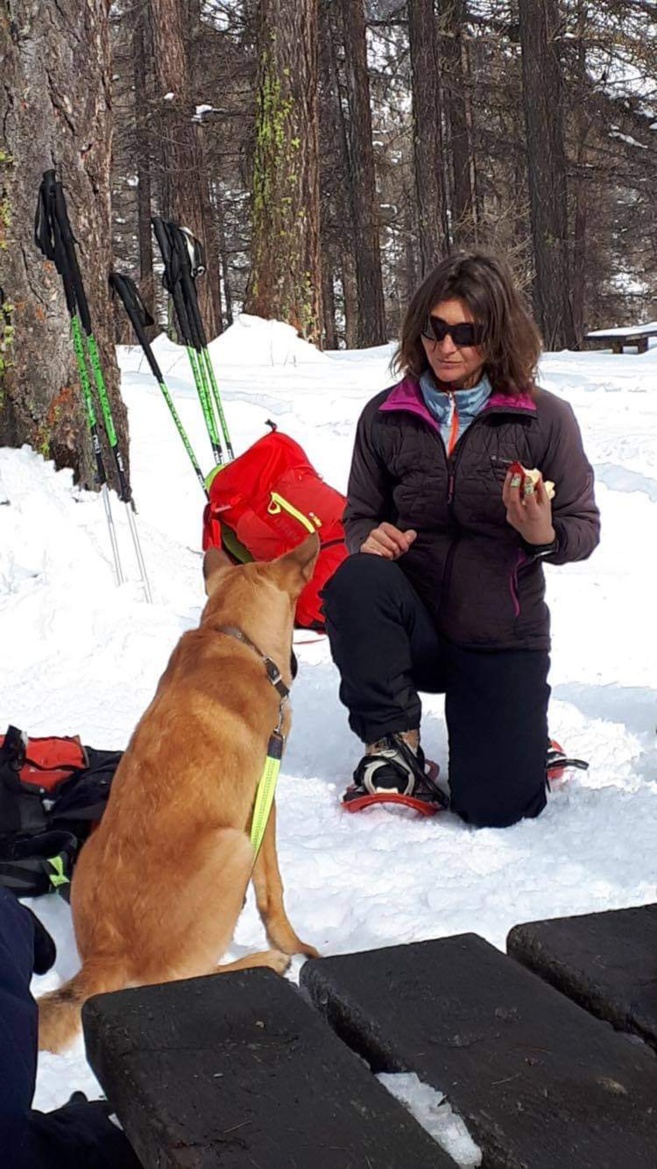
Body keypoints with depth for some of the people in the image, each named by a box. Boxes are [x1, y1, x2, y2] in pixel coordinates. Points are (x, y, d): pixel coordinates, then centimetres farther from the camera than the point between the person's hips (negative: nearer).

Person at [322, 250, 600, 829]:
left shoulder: (545, 418, -7)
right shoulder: (386, 417, -1)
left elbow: (584, 528, -1)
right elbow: (360, 516, 8)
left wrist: (544, 536, -25)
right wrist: (371, 539, -17)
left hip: (503, 637, -2)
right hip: (415, 625, 2)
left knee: (495, 806, -15)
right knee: (354, 580, -32)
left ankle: (516, 727, 23)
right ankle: (394, 740, -9)